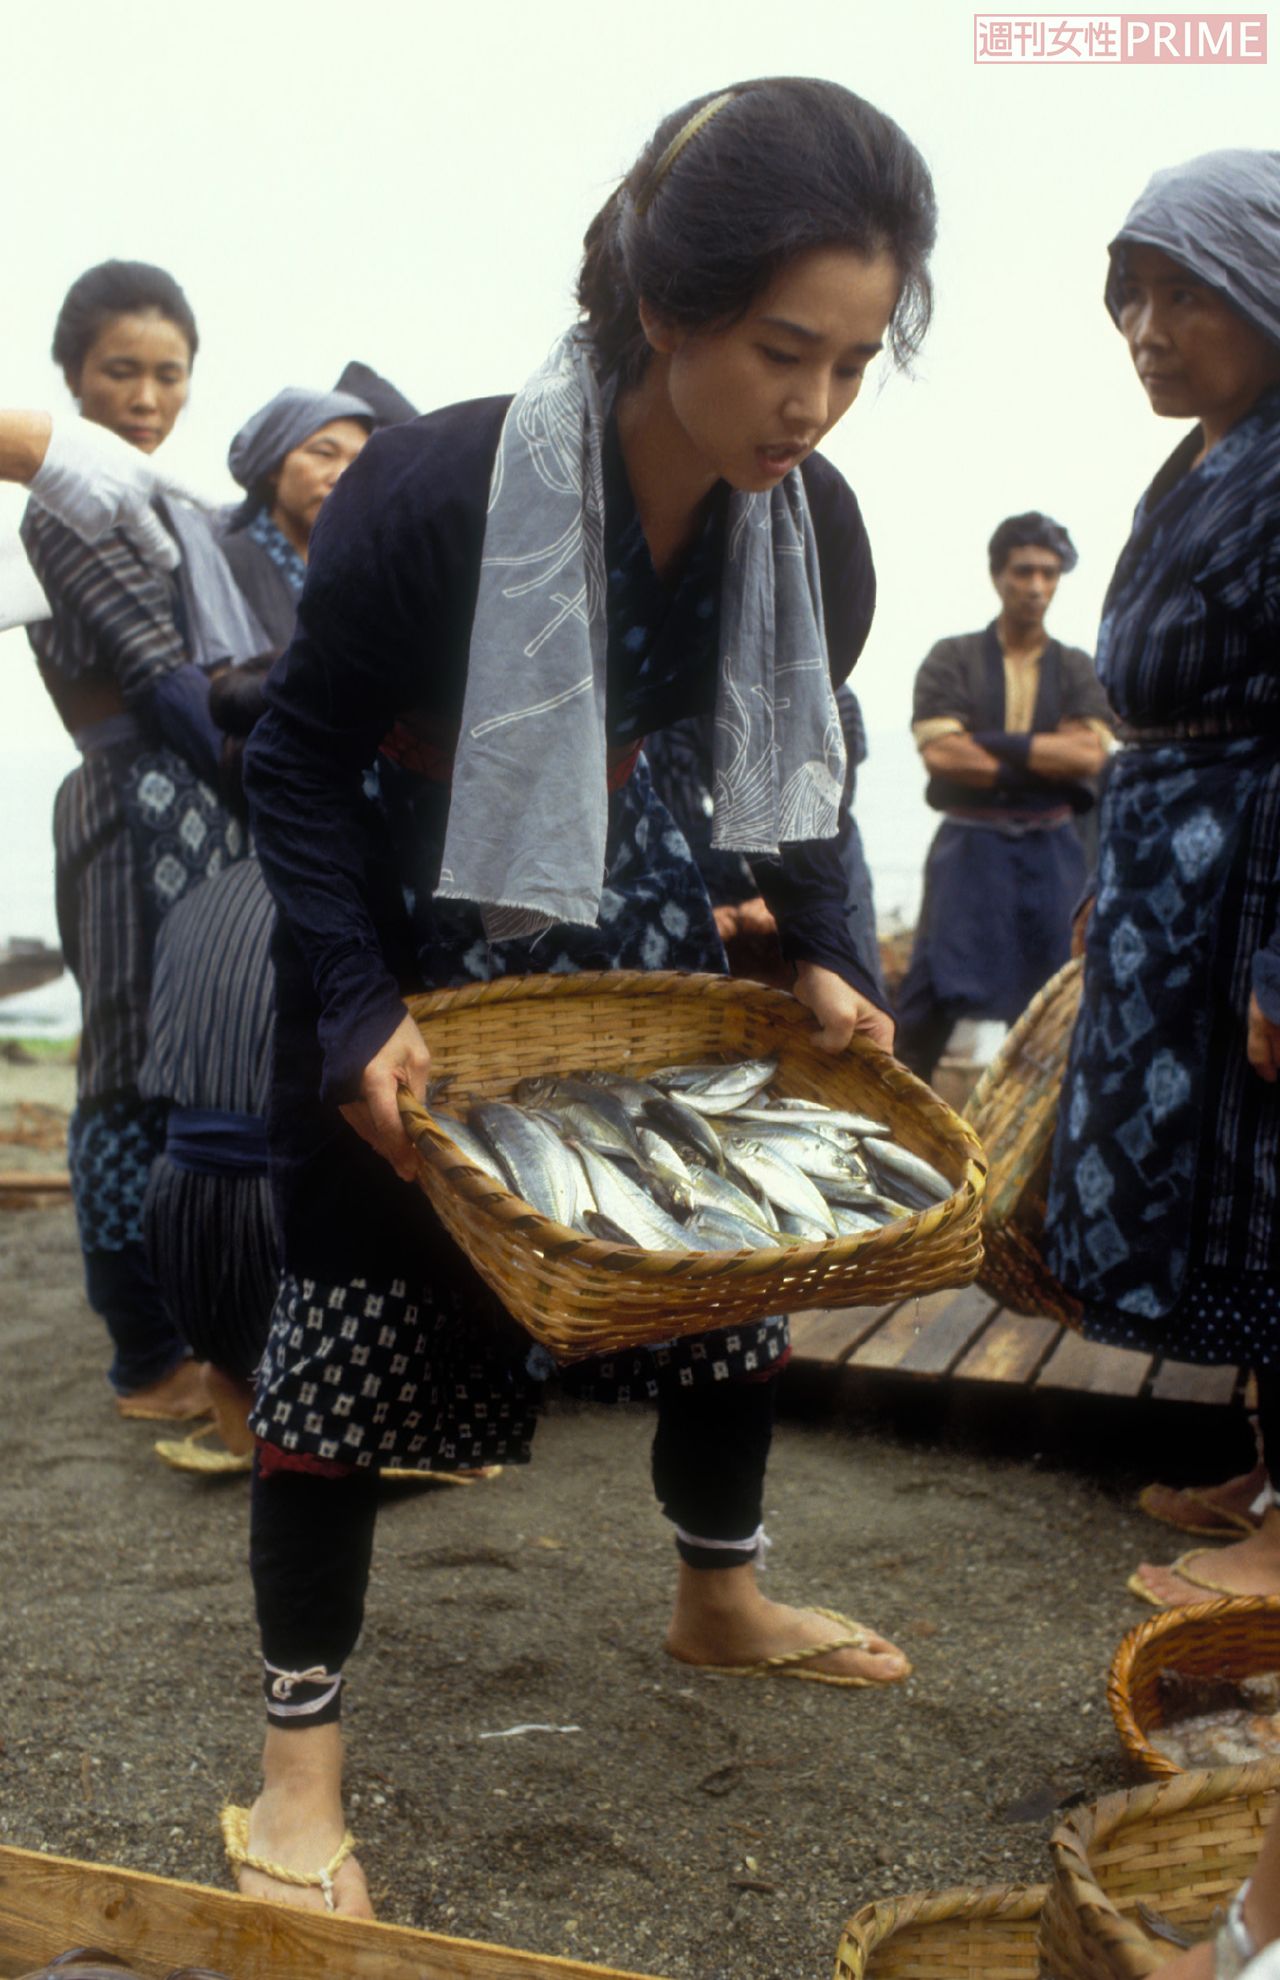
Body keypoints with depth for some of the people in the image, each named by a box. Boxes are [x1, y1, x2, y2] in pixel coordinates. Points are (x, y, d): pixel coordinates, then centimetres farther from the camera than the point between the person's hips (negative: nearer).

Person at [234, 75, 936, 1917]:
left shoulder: (811, 525, -12)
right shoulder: (435, 491, -28)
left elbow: (803, 765, 4)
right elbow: (302, 760, -17)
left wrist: (822, 957, -8)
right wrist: (360, 1013, -25)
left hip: (633, 926, 5)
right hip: (412, 952, -5)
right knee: (353, 1327, -2)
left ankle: (719, 1598, 38)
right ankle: (301, 1747, 15)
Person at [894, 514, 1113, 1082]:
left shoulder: (1076, 669, 11)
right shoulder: (951, 660, 4)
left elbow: (1090, 754, -5)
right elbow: (941, 753, -10)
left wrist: (992, 744, -10)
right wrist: (1052, 758, -6)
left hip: (1050, 854, 3)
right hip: (969, 849, -2)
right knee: (931, 1002, -8)